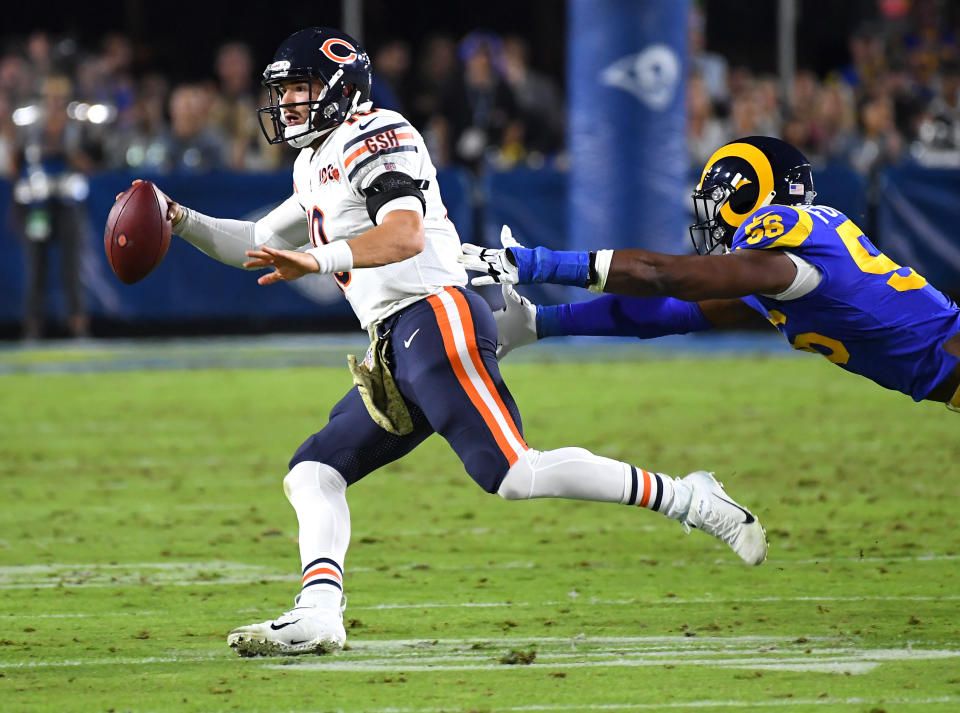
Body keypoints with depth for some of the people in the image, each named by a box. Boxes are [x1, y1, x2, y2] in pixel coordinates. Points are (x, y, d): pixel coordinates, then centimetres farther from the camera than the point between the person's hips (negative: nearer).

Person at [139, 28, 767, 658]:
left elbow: (405, 234, -21)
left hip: (433, 318, -10)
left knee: (514, 474, -20)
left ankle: (687, 499, -14)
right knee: (315, 473, 1)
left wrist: (317, 260, -33)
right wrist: (183, 222, 20)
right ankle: (318, 616, -14)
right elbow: (259, 246, 35)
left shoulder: (373, 137, -5)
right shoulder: (316, 166, 27)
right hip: (395, 353, 10)